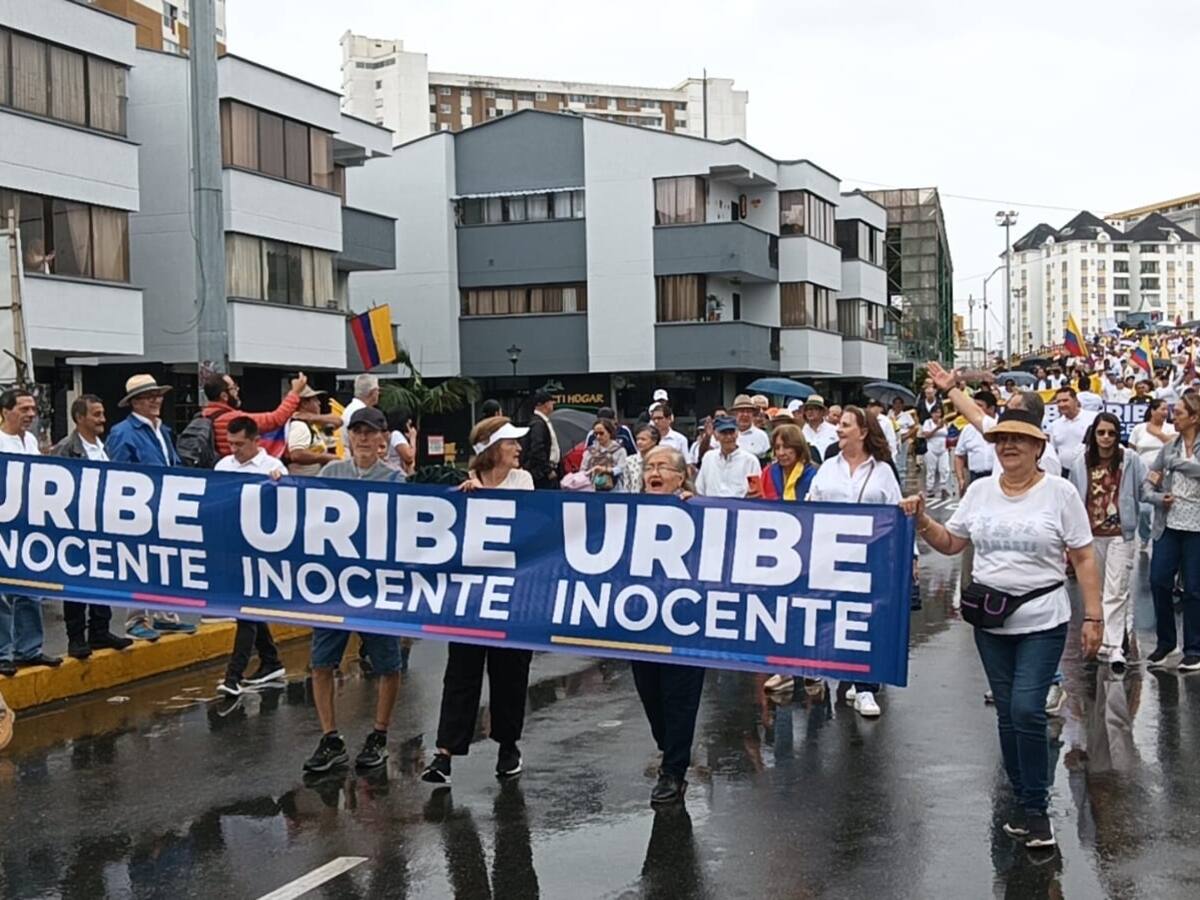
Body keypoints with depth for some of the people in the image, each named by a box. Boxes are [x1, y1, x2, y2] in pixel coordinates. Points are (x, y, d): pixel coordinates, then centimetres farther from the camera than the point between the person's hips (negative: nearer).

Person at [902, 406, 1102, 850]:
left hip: (1043, 622, -4)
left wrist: (1092, 617, -8)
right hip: (991, 623, 4)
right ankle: (1027, 802, 24)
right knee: (1007, 714, 10)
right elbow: (950, 543, 13)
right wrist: (921, 520, -4)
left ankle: (1035, 808, 1)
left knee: (1027, 710, -14)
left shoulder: (1060, 493, -5)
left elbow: (1083, 559, -4)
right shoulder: (980, 491, 6)